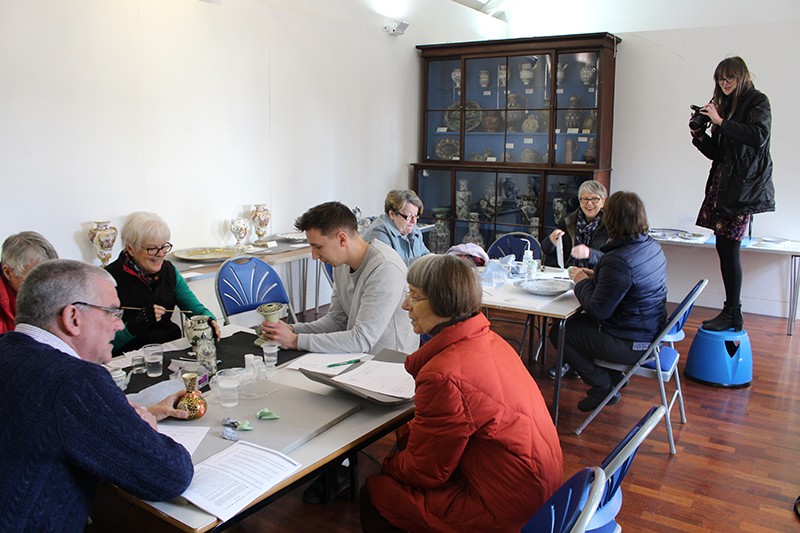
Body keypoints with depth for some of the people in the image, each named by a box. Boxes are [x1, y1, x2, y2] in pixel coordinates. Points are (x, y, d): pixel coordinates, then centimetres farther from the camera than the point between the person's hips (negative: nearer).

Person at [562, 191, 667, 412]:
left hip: (630, 344, -10)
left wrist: (582, 282, -7)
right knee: (578, 321, 25)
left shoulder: (617, 261, -29)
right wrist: (595, 276, 8)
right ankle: (613, 377, 29)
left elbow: (597, 311, -24)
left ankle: (602, 386, 13)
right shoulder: (652, 246, 1)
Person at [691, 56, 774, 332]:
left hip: (744, 185, -7)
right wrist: (700, 135, 3)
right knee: (724, 247, 4)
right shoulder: (725, 105, 19)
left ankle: (733, 315, -2)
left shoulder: (757, 101, -1)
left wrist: (721, 122, -18)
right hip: (723, 181, 7)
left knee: (729, 247, -9)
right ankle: (730, 311, 10)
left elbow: (759, 136, -18)